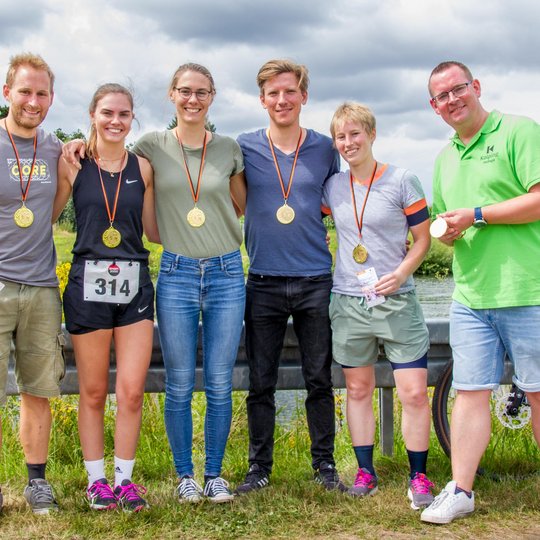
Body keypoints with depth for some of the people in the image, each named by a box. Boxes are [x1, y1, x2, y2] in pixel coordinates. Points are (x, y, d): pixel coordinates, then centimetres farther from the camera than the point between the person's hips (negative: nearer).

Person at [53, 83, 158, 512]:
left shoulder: (142, 168, 7)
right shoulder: (72, 165, 2)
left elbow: (153, 229, 11)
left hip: (135, 285, 2)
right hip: (88, 284, -1)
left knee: (132, 391, -1)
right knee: (93, 392, 7)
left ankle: (124, 478, 15)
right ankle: (96, 480, 20)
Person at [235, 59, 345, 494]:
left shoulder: (325, 148, 6)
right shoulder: (245, 148, 3)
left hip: (316, 281, 1)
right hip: (264, 282, 0)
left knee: (320, 379, 6)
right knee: (260, 383, 5)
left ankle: (325, 465, 19)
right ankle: (259, 467, 17)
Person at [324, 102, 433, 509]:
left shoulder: (401, 180, -4)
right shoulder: (333, 186, 6)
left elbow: (423, 238, -1)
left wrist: (401, 273, -16)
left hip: (396, 300, -3)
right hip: (349, 302, 3)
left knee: (415, 393, -6)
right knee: (358, 390, 10)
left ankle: (418, 478, 8)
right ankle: (365, 472, 22)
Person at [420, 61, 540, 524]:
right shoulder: (445, 158, 18)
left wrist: (476, 216, -14)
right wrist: (447, 231, 3)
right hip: (470, 297, 6)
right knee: (470, 393, 7)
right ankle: (460, 491, 13)